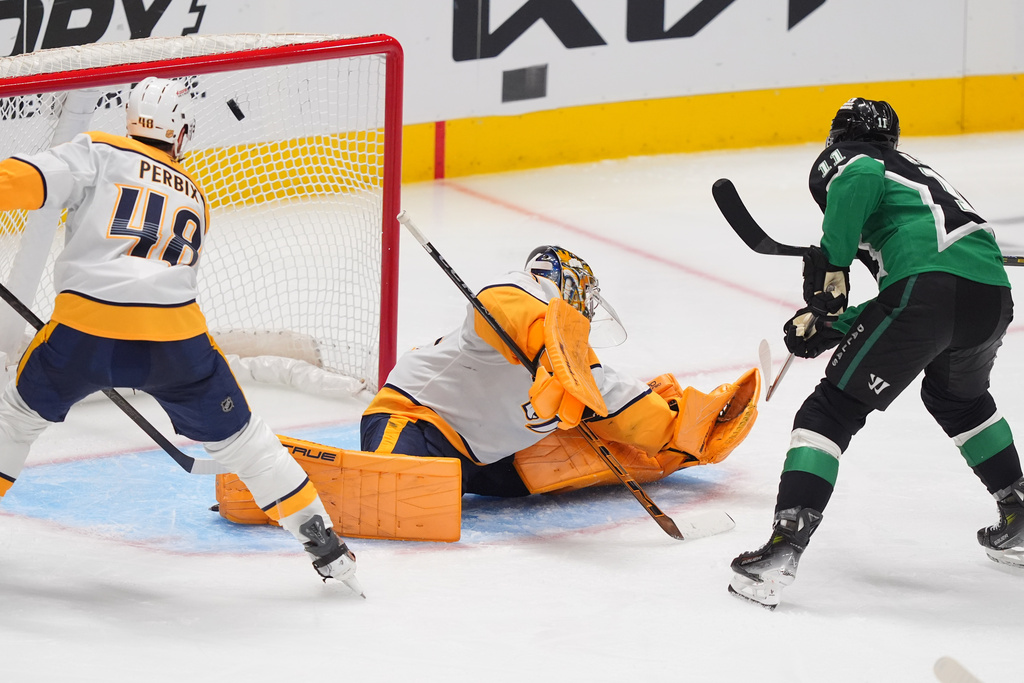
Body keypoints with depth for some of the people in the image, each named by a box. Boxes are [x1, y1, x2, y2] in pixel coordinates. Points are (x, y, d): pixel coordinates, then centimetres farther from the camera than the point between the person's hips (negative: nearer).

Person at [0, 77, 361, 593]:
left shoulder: (98, 155, 13)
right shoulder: (195, 199, 27)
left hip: (85, 326, -2)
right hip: (174, 335, 2)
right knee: (238, 438, 17)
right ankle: (324, 545, 16)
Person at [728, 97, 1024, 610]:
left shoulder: (838, 159, 17)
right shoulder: (914, 171, 39)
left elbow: (862, 176, -10)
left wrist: (832, 264, -7)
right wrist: (831, 325, 32)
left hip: (926, 287, -7)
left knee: (834, 409, 0)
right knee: (958, 397, 36)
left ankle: (783, 548, -12)